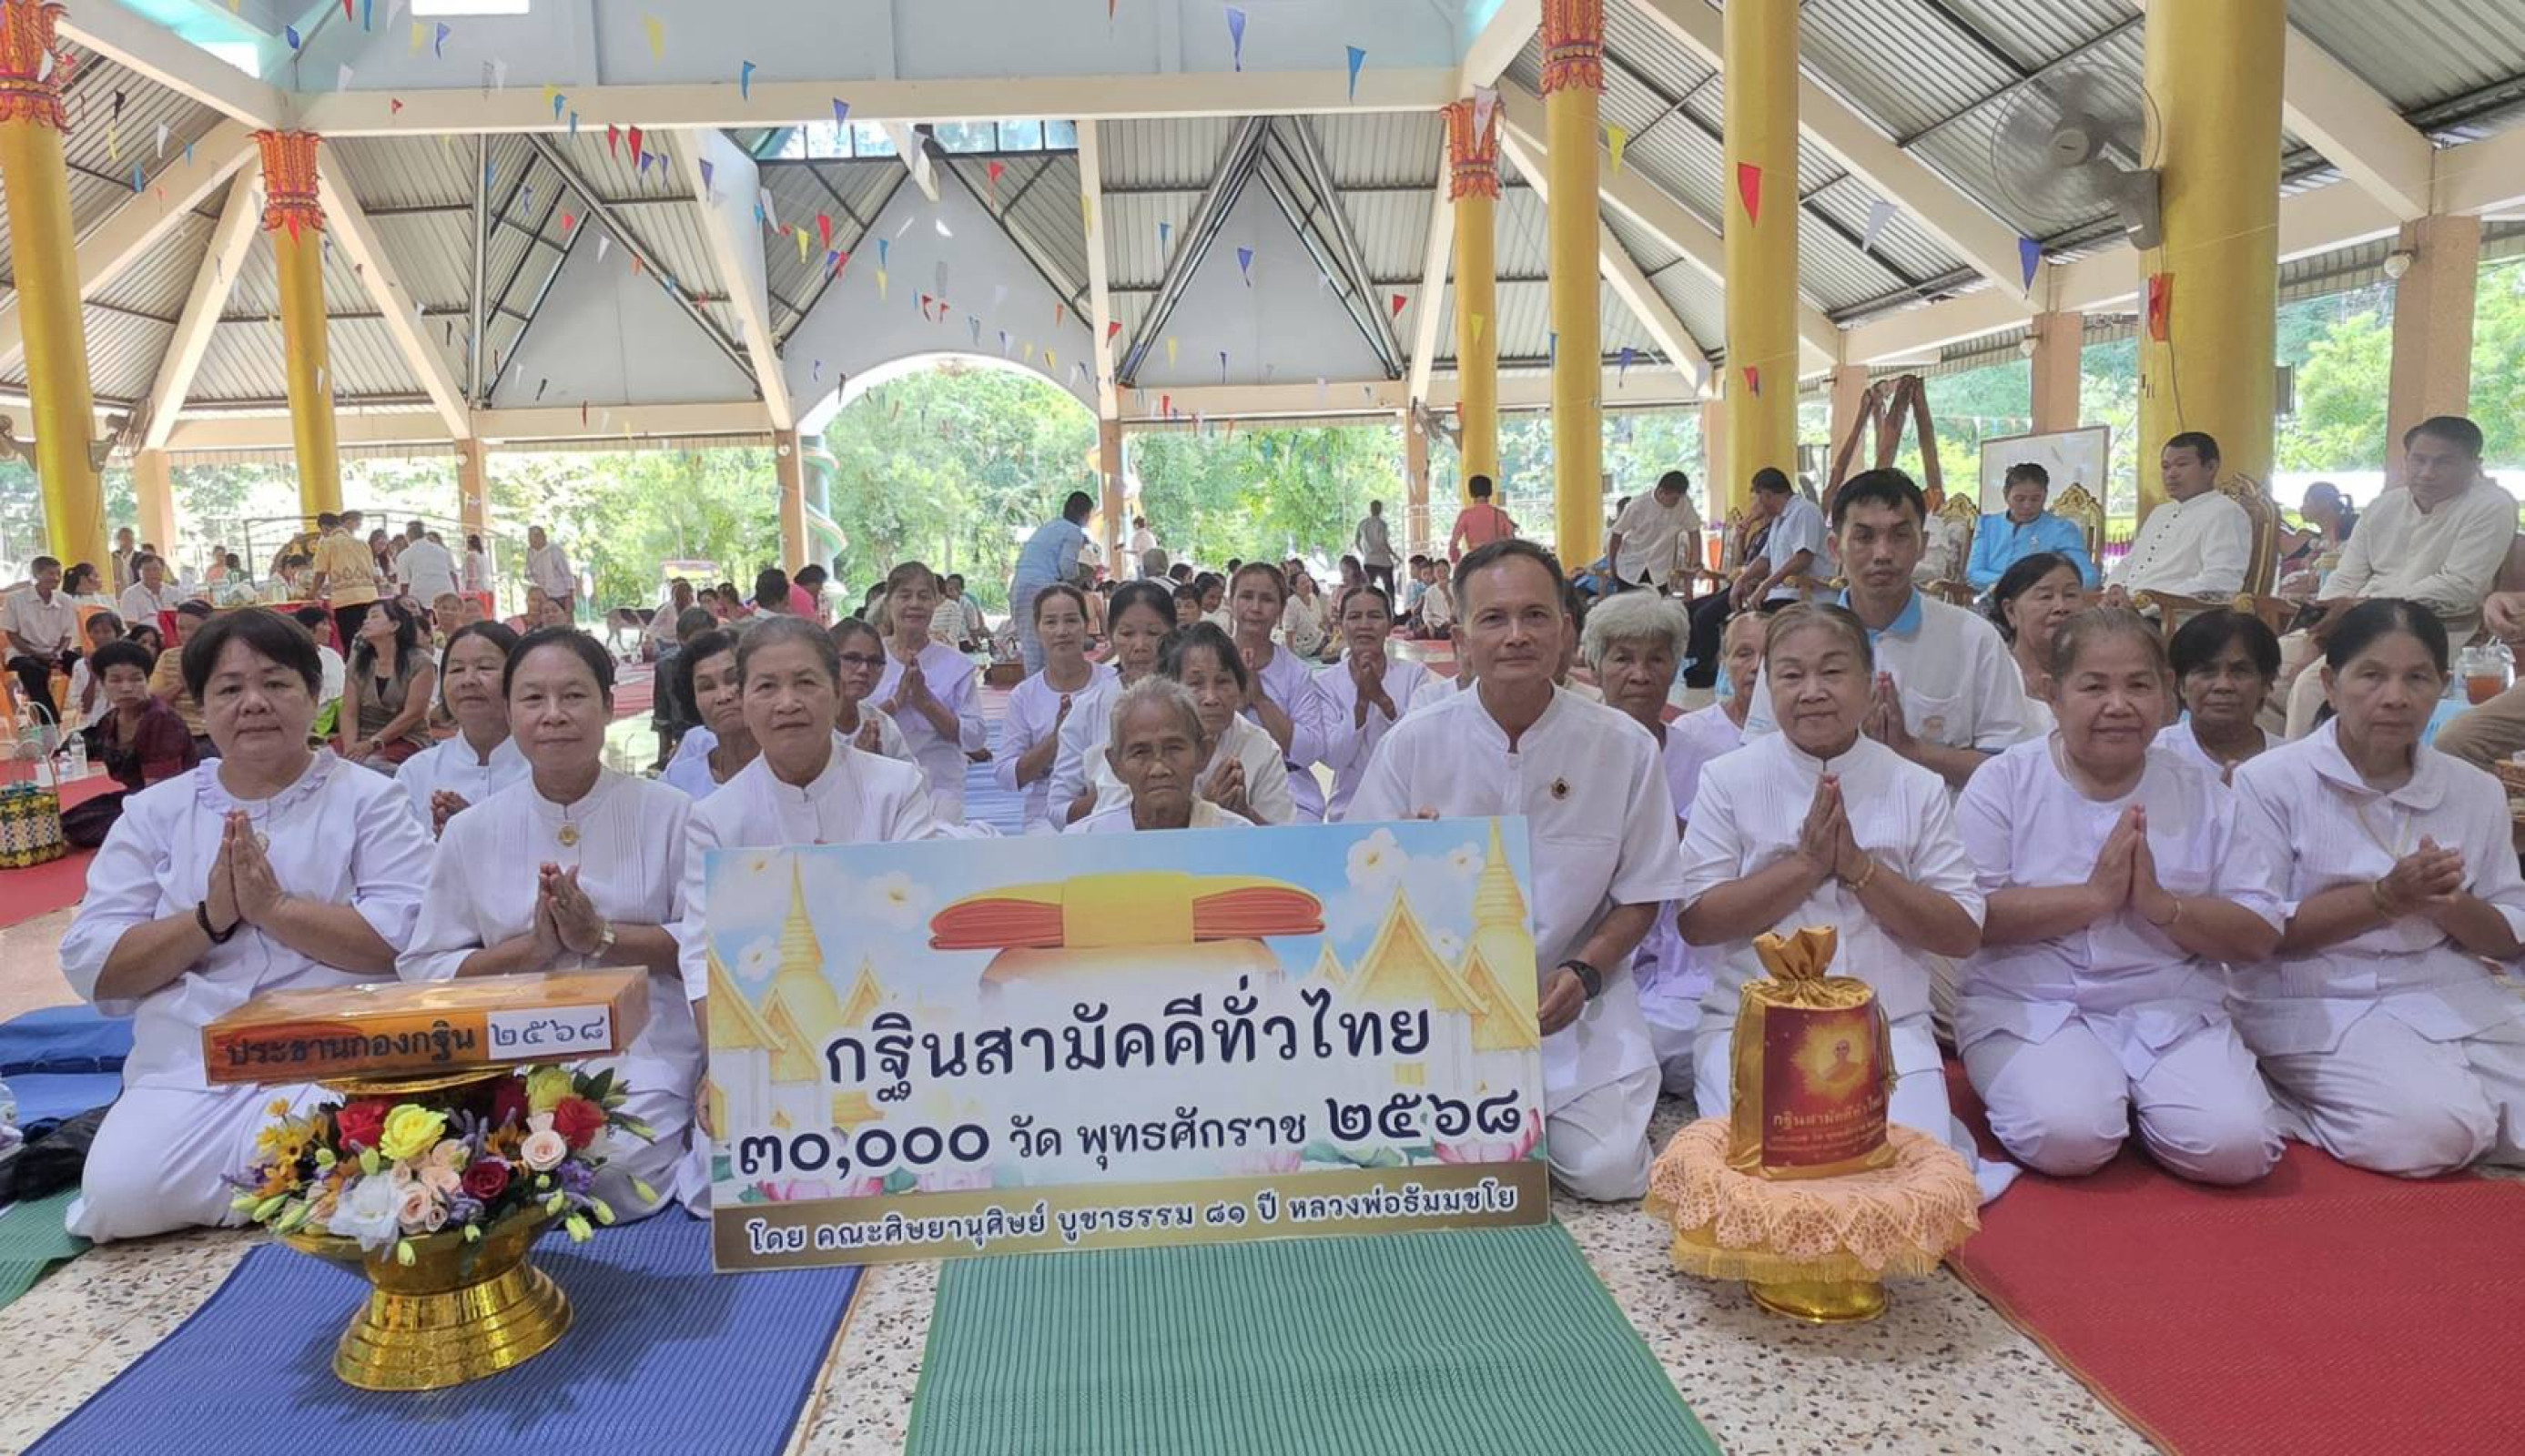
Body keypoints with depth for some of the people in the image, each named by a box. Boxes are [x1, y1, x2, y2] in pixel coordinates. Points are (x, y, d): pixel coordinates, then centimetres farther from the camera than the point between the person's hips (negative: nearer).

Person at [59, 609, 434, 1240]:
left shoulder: (367, 799, 4)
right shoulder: (155, 812, 13)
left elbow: (409, 940, -9)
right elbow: (90, 967, 4)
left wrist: (275, 907, -16)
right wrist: (210, 917, -11)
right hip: (188, 1066, 3)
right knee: (119, 1198, -22)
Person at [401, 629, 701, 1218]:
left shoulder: (668, 813, 2)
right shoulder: (470, 831, 7)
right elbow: (423, 970, 5)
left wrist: (600, 937, -13)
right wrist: (532, 947, -10)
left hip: (641, 1049, -2)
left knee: (609, 1173, -28)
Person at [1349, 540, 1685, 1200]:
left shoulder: (1624, 746, -3)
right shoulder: (1413, 743, -5)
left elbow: (1640, 897, 5)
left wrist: (1583, 971, -13)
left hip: (1575, 1001, 1)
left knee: (1608, 1173, -16)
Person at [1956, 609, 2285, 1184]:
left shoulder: (2203, 793, 9)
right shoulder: (2004, 782, -1)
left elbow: (2259, 937, 4)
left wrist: (2160, 903, -14)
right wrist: (2094, 897, -17)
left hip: (2174, 1011, 3)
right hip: (2032, 1006, -3)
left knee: (2234, 1145, -20)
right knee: (2068, 1135, -29)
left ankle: (2133, 1097, 8)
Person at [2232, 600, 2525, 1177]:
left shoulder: (2477, 792, 9)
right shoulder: (2270, 781, -6)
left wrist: (2450, 905, -12)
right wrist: (2386, 898, -18)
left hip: (2454, 996, 6)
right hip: (2318, 1001, -5)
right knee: (2430, 1130, -28)